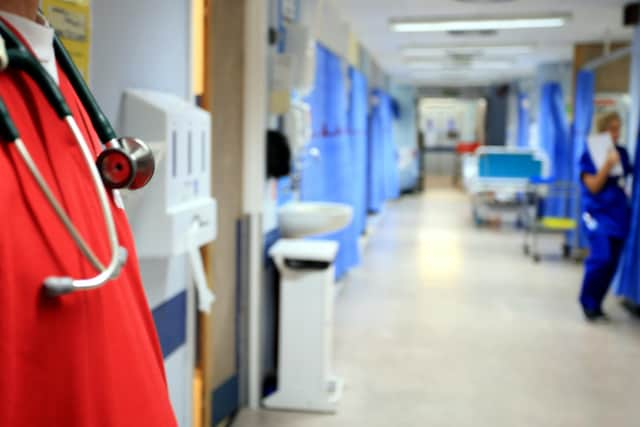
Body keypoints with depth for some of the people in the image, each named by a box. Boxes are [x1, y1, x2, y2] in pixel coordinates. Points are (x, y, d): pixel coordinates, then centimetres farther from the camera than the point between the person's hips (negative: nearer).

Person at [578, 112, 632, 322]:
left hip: (620, 214, 5)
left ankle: (595, 304, 20)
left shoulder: (622, 153, 7)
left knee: (612, 263, 5)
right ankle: (588, 303, 3)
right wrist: (608, 164, -23)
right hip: (598, 213, -5)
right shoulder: (590, 154, -7)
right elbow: (593, 186, -15)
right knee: (602, 258, -18)